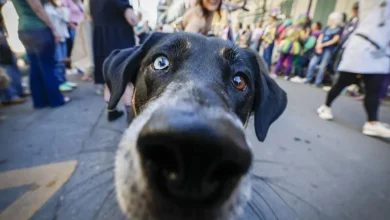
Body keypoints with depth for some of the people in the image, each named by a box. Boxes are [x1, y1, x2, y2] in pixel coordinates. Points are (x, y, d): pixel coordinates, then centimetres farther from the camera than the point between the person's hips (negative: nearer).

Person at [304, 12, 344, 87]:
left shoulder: (339, 29, 2)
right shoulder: (327, 28, 18)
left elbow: (334, 40, -8)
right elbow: (320, 37, 9)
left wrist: (322, 45, -11)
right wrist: (319, 45, -9)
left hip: (329, 50, -5)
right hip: (321, 49, 5)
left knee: (322, 66, -10)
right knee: (312, 63, -4)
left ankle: (317, 83, -5)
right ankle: (308, 79, 4)